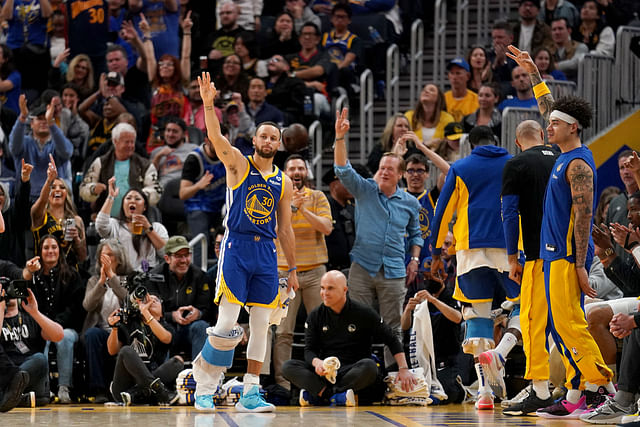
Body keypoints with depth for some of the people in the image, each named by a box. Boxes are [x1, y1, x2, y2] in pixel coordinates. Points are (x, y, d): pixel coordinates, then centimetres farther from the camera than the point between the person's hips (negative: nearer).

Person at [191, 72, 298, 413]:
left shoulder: (283, 183, 14)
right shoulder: (238, 164, 3)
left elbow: (285, 229, 17)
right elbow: (217, 139, -16)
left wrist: (292, 269, 14)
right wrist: (208, 105, -32)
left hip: (267, 253, 4)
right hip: (236, 247, -4)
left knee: (261, 326, 2)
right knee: (226, 324, -10)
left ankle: (250, 393, 6)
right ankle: (205, 385, 4)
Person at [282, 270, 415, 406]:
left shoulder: (363, 313, 0)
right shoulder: (315, 316, 7)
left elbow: (391, 339, 3)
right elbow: (309, 350, 3)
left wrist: (403, 369, -8)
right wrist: (316, 362, -22)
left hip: (353, 371, -2)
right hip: (324, 372, 2)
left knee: (369, 366, -37)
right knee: (288, 366, -22)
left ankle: (316, 394, -32)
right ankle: (336, 397, -36)